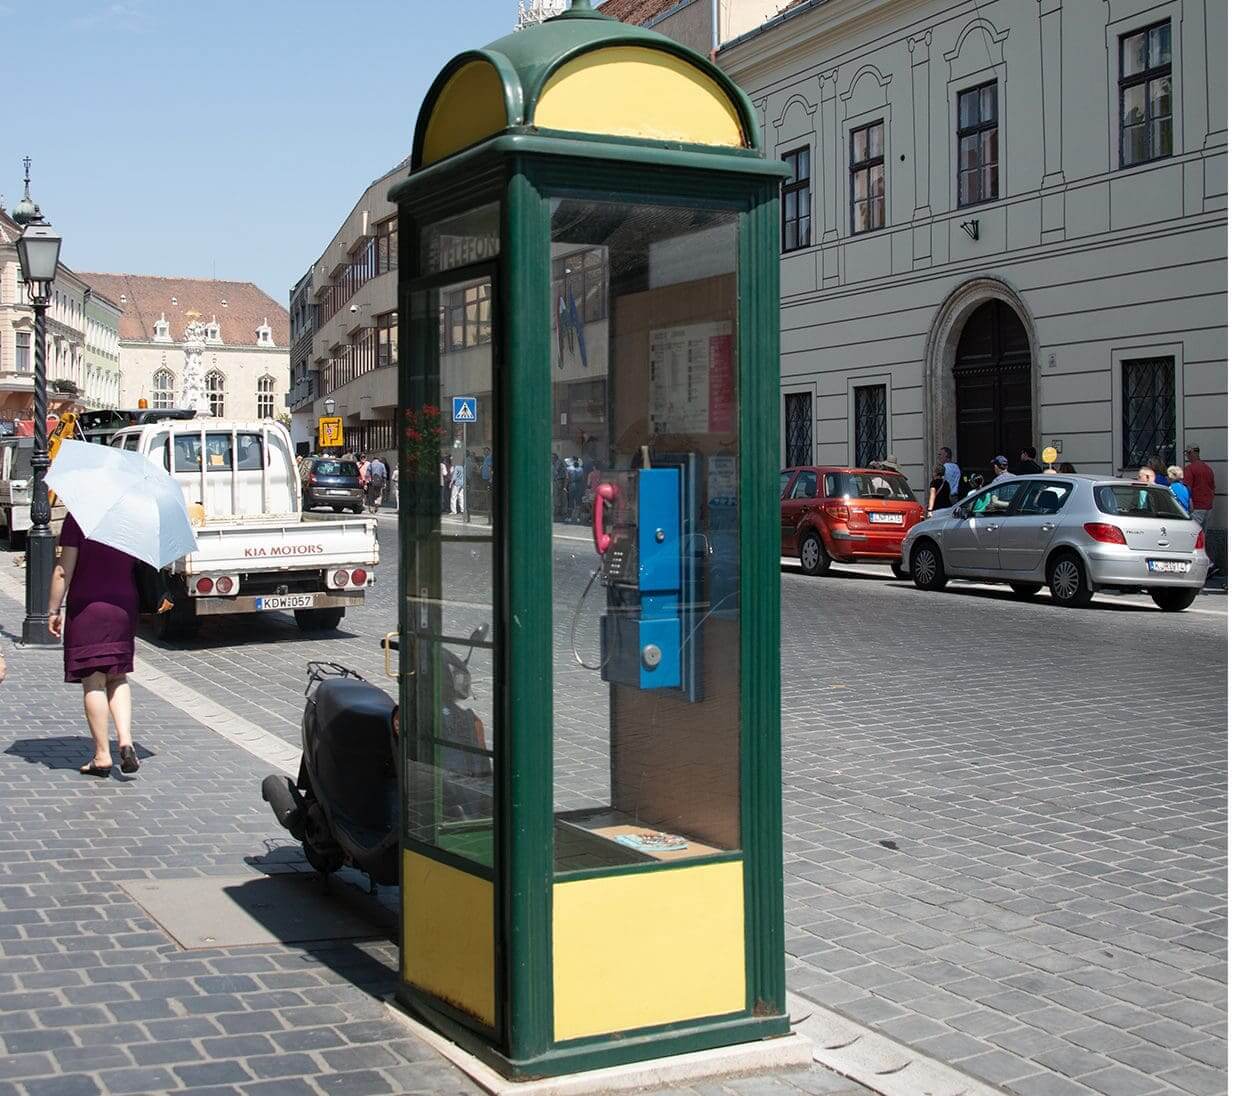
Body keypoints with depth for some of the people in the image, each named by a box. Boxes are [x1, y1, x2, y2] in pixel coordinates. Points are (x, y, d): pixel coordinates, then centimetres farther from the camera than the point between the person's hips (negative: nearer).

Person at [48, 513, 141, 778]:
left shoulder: (77, 517, -11)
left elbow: (64, 571, -11)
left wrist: (53, 610, -3)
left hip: (86, 607, -4)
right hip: (124, 605, 5)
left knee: (93, 682, 2)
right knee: (118, 678, 16)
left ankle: (102, 756, 5)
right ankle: (126, 741, -1)